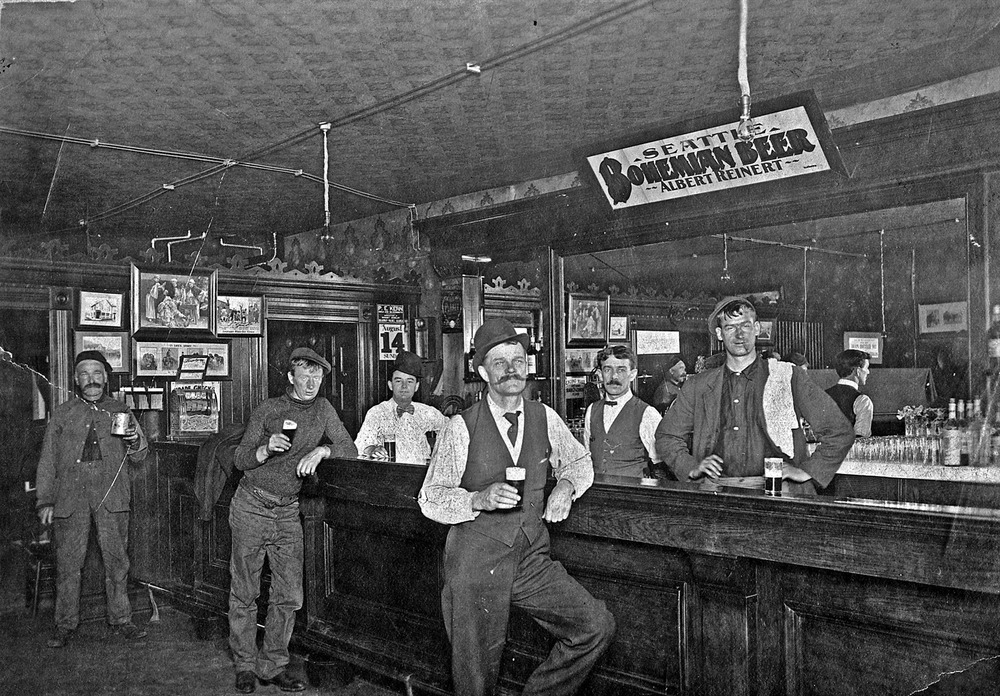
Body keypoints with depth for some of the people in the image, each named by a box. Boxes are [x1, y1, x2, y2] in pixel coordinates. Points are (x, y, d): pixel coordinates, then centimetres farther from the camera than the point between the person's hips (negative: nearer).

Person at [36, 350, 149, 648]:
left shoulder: (120, 411, 13)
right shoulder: (61, 414, 12)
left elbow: (139, 456, 13)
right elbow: (48, 459, 12)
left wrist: (135, 441, -10)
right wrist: (46, 500, 4)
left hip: (111, 493, 0)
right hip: (70, 494, 0)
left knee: (116, 559, 1)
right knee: (68, 560, 1)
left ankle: (120, 619, 12)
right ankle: (65, 622, 12)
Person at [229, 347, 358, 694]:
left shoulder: (323, 409, 5)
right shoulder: (267, 410, -2)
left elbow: (350, 449, 1)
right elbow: (240, 459, 0)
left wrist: (322, 449, -17)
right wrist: (267, 448, -19)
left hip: (288, 512, 2)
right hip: (251, 506, -2)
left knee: (289, 594, 0)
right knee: (244, 593, 3)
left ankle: (272, 665, 13)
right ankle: (245, 665, 17)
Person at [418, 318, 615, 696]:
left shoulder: (544, 417, 3)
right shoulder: (462, 427, -10)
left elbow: (579, 460, 19)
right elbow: (430, 498, -8)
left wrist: (566, 485, -3)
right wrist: (479, 499, -25)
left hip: (533, 559, 4)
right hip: (476, 562, -3)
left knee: (597, 626, -9)